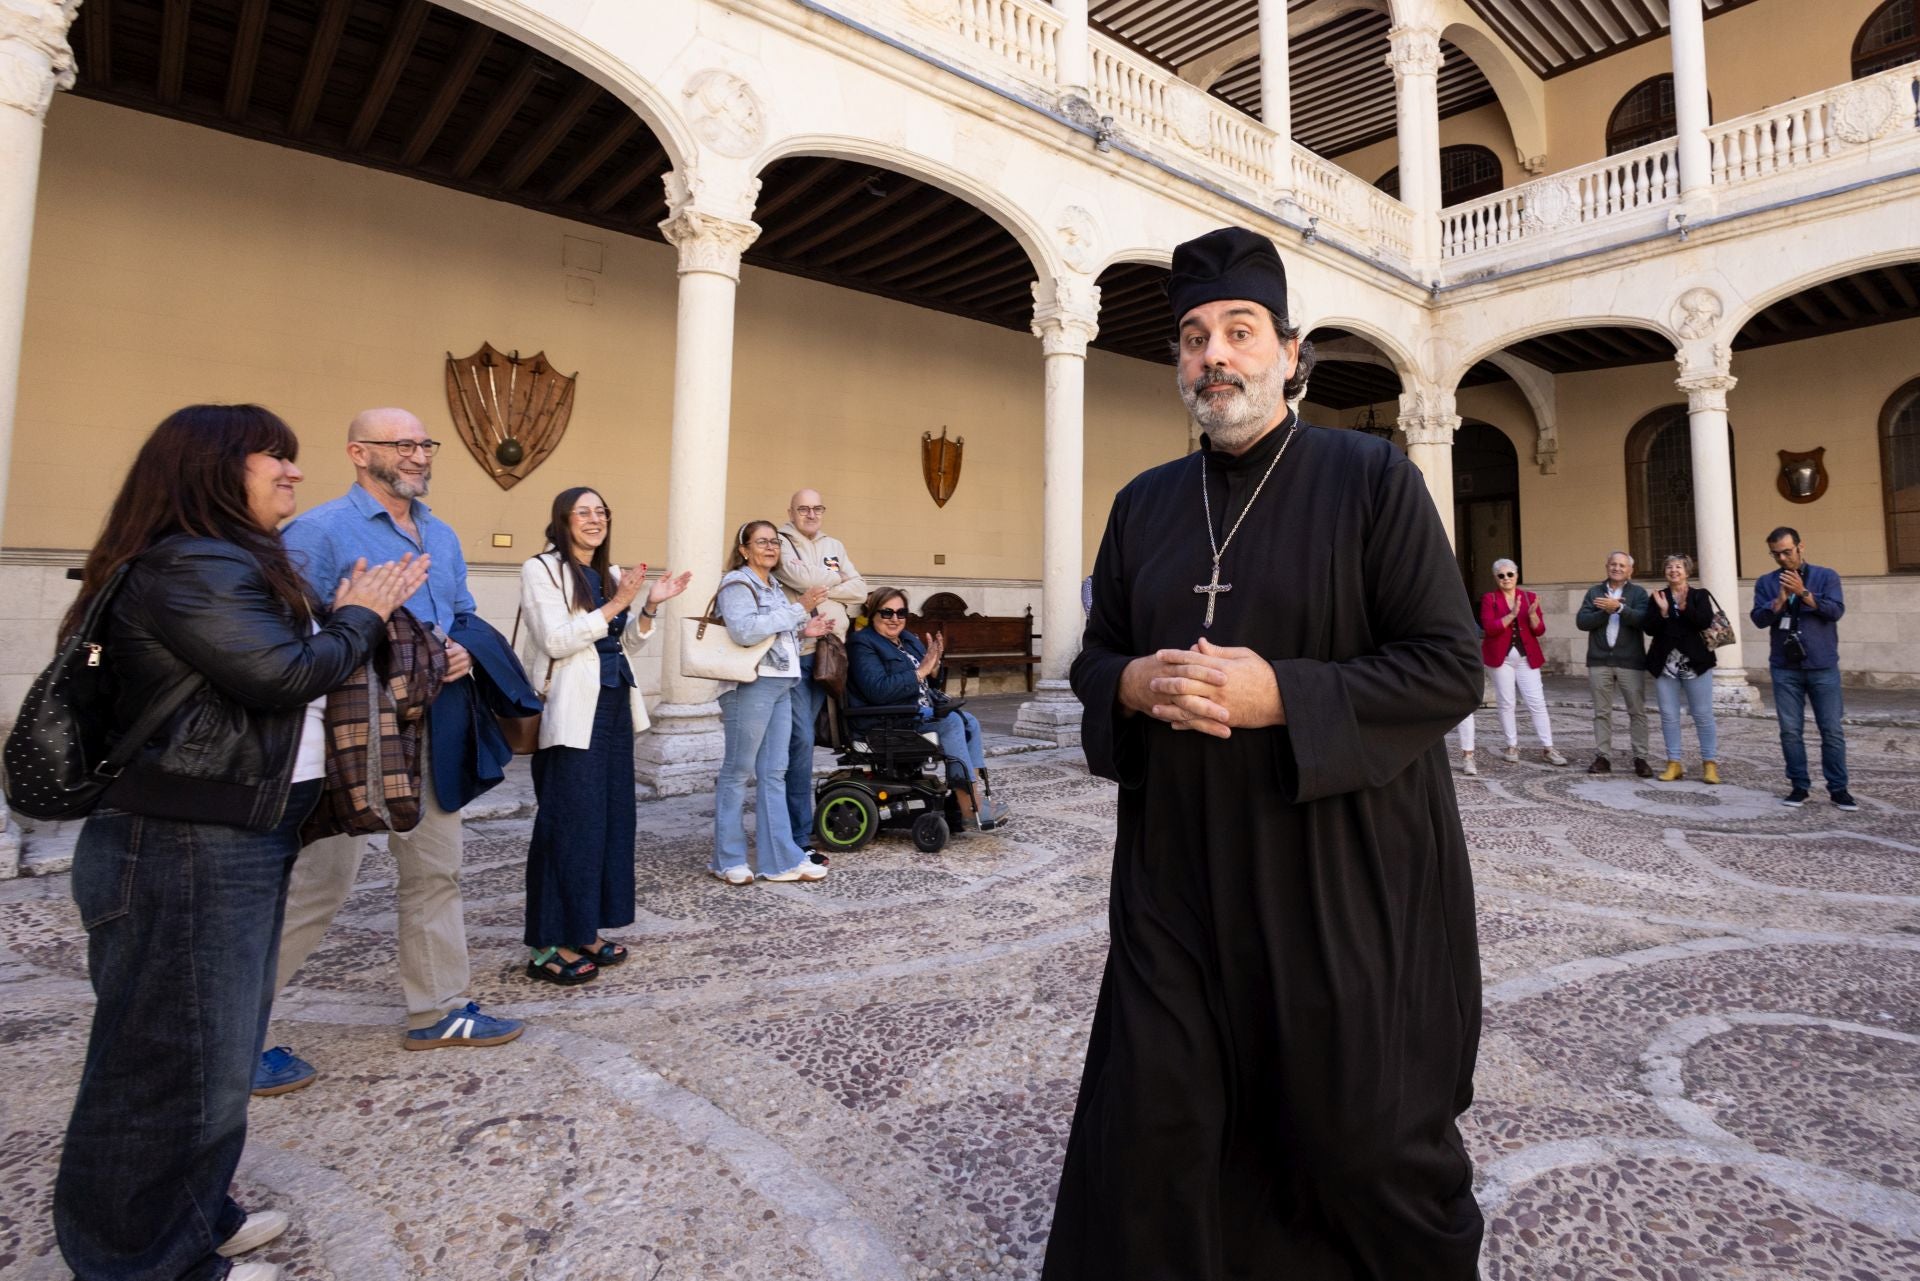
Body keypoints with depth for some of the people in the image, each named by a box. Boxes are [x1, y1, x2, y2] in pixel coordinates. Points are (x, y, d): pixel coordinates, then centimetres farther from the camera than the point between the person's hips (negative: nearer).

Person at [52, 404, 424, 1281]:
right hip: (185, 851, -11)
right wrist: (359, 616, -8)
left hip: (239, 843, 11)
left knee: (216, 1048, 21)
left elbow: (297, 649, 15)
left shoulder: (234, 562, 16)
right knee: (180, 1060, 3)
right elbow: (285, 672, -23)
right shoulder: (191, 567, -17)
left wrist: (350, 611, 1)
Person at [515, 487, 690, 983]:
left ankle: (585, 929, 20)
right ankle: (549, 945, 7)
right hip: (570, 714, -7)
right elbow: (556, 640, -15)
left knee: (611, 816, 8)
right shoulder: (542, 570, -5)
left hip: (613, 708, 7)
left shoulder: (610, 574, 15)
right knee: (568, 821, -4)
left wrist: (649, 607, 0)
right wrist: (615, 606, -17)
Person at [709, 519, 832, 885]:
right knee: (737, 771, 0)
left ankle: (781, 859, 12)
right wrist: (799, 608, -20)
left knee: (773, 773, 8)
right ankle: (728, 860, 11)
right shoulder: (737, 583, -6)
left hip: (781, 686, 8)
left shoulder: (773, 586, 20)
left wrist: (802, 630, 8)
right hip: (751, 686, -8)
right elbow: (745, 631, -22)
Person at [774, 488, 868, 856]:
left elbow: (860, 590, 6)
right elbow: (803, 577, -18)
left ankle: (788, 822, 20)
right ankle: (801, 835, -6)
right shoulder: (781, 543, -1)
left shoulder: (834, 546, 17)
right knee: (801, 740, -12)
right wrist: (837, 577, 0)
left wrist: (820, 591, -9)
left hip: (826, 654, 6)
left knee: (801, 738, 11)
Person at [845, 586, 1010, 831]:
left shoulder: (909, 640, 17)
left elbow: (924, 685, 21)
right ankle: (971, 811, -23)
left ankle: (977, 795, -14)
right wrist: (920, 672, -20)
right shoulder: (862, 645, -8)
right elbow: (878, 690, -23)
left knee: (969, 721, -9)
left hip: (920, 711, 9)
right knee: (951, 722, -24)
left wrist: (933, 664, -1)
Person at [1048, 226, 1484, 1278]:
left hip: (1340, 878, -3)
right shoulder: (1144, 503, 8)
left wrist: (1281, 694, -21)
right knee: (1151, 1132, 9)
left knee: (1358, 1134, 13)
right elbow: (1093, 656, 12)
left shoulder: (1372, 479, -4)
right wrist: (1134, 682, -12)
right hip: (1177, 875, 3)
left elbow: (1450, 669, -8)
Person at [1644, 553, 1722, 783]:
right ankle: (1674, 763, 10)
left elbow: (1705, 622, -12)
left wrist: (1685, 608, -24)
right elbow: (1650, 629, -2)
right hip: (1665, 665, 2)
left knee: (1703, 715, 1)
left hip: (1695, 664, -2)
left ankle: (1710, 763, 8)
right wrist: (1662, 611, -16)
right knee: (1668, 716, 4)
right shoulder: (1658, 597, 7)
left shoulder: (1699, 595, 3)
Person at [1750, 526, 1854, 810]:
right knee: (1790, 731, 2)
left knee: (1832, 730, 2)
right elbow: (1759, 619, -3)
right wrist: (1780, 599, -18)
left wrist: (1803, 593, -19)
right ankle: (1799, 786, 11)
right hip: (1785, 669, 1)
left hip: (1823, 667, -1)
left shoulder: (1826, 576, 3)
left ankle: (1838, 789, 10)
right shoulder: (1766, 582, 7)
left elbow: (1836, 610, -9)